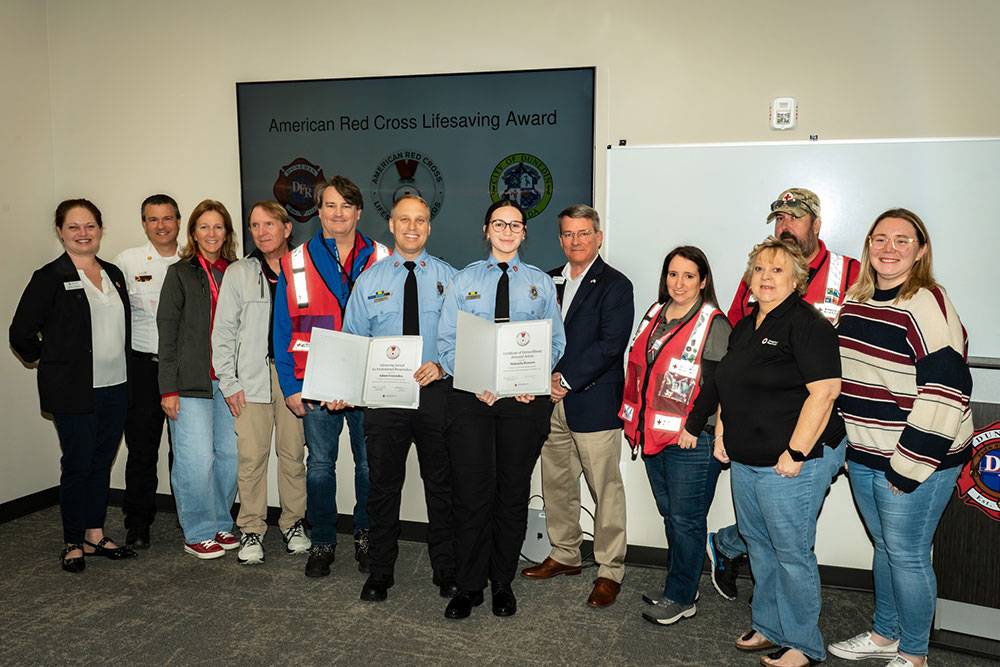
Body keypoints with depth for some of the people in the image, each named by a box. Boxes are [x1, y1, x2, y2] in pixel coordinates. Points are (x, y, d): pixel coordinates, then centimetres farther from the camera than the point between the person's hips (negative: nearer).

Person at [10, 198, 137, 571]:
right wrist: (49, 361, 4)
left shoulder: (114, 274, 11)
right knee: (77, 466, 2)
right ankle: (73, 544, 17)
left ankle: (95, 536, 24)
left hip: (115, 388, 5)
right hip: (74, 392, -5)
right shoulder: (50, 277, -7)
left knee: (103, 463, 12)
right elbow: (22, 333, -6)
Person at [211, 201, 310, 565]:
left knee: (293, 452, 5)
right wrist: (229, 382, -1)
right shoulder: (238, 273, 7)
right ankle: (251, 530, 13)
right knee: (251, 456, -1)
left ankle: (293, 523, 21)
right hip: (253, 377, 0)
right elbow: (223, 331, 6)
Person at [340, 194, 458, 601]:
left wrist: (443, 365, -17)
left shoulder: (449, 278, 5)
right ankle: (380, 573, 25)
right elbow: (352, 340, 7)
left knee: (441, 484, 9)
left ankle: (446, 571, 25)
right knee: (383, 485, 9)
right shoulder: (369, 280, 8)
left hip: (436, 390, 0)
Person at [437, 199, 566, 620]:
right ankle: (469, 586, 15)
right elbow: (447, 342, 4)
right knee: (471, 490, -1)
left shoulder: (541, 283, 11)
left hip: (524, 398, 1)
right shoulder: (464, 281, 9)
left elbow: (555, 343, 8)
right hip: (471, 397, -1)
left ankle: (503, 583, 25)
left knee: (513, 491, 8)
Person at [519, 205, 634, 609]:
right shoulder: (549, 281, 15)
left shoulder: (615, 285, -4)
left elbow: (610, 345, -14)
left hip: (594, 402, -6)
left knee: (606, 489, 0)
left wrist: (567, 380, -16)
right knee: (556, 484, 14)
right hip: (551, 401, 6)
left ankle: (610, 571, 13)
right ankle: (565, 555, 31)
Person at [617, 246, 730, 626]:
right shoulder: (654, 315, 13)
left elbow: (716, 383, -14)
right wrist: (637, 422, 13)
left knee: (685, 519, 2)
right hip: (654, 435, 7)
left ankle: (681, 598, 16)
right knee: (670, 515, 17)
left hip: (691, 441, -7)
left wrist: (693, 427, -18)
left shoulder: (714, 324, -9)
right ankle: (679, 585, 32)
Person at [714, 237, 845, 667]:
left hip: (790, 465, -8)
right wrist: (721, 433, 13)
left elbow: (825, 391, -22)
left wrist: (796, 453, -22)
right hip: (745, 461, 9)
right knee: (758, 545, 18)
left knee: (791, 553, 3)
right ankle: (768, 627, 36)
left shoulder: (806, 325, -14)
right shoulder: (745, 326, 12)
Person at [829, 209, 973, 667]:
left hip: (915, 460, -7)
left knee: (906, 555, 5)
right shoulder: (855, 302, 7)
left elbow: (947, 392, -21)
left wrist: (909, 467, -19)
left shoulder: (926, 306, -17)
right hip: (863, 457, 7)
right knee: (884, 548, 20)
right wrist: (846, 446, 16)